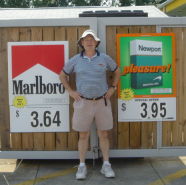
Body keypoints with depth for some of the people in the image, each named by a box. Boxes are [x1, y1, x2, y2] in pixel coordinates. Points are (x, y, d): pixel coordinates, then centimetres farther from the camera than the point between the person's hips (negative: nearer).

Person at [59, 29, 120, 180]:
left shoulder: (104, 58, 0)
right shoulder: (75, 60, -1)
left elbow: (117, 71, 15)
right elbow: (62, 75, 10)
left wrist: (112, 88, 5)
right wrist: (71, 91, 1)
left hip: (102, 102, 1)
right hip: (83, 102, -1)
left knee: (103, 135, 7)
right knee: (83, 135, 5)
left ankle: (106, 166, 17)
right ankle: (82, 167, 15)